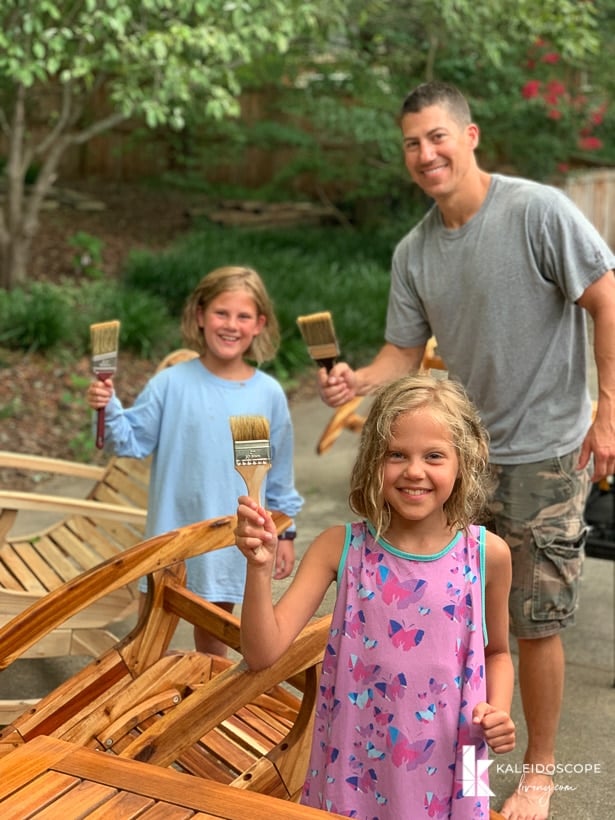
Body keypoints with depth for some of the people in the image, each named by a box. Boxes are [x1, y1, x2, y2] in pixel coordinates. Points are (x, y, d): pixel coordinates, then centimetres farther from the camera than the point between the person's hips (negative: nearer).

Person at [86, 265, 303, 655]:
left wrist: (286, 532, 8)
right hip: (174, 534, -1)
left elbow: (280, 473, 4)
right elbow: (134, 440, -5)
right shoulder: (171, 383, -10)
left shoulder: (269, 394, -4)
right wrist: (108, 409, -22)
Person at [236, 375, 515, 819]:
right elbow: (263, 652, -16)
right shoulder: (340, 548, -11)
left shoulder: (487, 554, -8)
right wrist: (260, 567, -30)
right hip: (354, 768, 0)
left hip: (445, 774, 1)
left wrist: (498, 711, -9)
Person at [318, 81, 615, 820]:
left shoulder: (538, 211, -15)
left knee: (535, 625, 3)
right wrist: (357, 382, -16)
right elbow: (404, 351, 5)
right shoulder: (413, 252, 2)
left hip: (544, 455, -5)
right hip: (462, 453, 6)